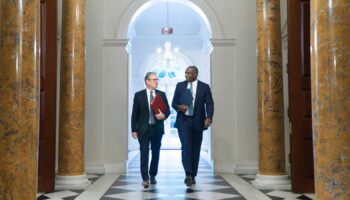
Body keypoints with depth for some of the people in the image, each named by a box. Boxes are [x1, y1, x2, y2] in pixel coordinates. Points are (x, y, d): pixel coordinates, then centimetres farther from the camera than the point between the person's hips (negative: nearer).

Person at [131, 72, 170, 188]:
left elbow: (168, 110, 7)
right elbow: (135, 114, 0)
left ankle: (152, 176, 26)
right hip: (143, 129, -3)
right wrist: (134, 130, -5)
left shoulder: (161, 94, 6)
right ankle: (145, 178, -5)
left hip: (157, 128, 3)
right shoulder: (139, 95, -1)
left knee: (156, 153, 11)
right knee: (144, 153, -8)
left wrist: (164, 115, -16)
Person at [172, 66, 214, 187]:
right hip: (183, 121, 0)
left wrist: (209, 117, -22)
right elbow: (174, 103, 8)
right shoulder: (180, 85, 8)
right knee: (186, 147, -13)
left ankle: (193, 176, 17)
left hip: (197, 122, 0)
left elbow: (209, 104, -4)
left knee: (195, 149, 6)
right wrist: (179, 107, -15)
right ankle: (188, 175, -16)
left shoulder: (204, 87, 2)